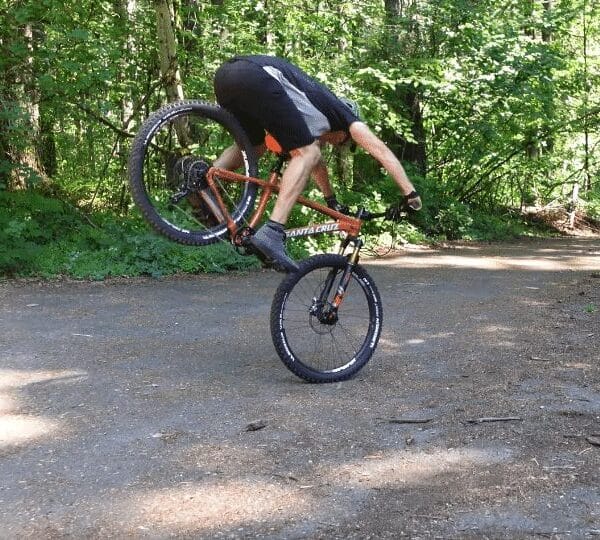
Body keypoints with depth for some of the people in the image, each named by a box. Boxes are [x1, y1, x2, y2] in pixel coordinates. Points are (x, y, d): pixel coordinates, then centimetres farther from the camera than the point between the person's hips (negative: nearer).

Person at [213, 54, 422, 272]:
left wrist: (332, 201, 58)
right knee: (305, 153, -2)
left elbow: (315, 158, 51)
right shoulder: (343, 112, 21)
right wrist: (411, 194, 18)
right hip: (255, 76, -8)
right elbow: (382, 151, 16)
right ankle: (271, 233, -16)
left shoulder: (316, 120, 39)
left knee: (254, 146, 31)